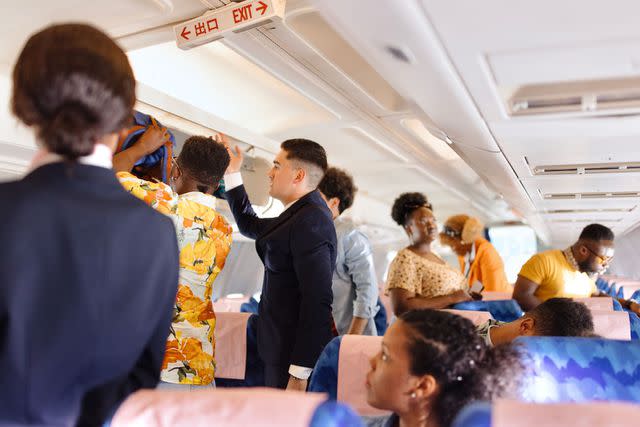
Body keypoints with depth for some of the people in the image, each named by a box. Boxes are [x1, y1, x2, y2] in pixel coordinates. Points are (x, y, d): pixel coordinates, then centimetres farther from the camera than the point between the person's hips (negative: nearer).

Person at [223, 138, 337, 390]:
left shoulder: (310, 221, -20)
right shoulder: (301, 214, 11)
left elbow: (317, 300, -25)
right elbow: (250, 226, 26)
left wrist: (300, 373, -23)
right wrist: (232, 173, 23)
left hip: (295, 357, -10)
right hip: (285, 348, 10)